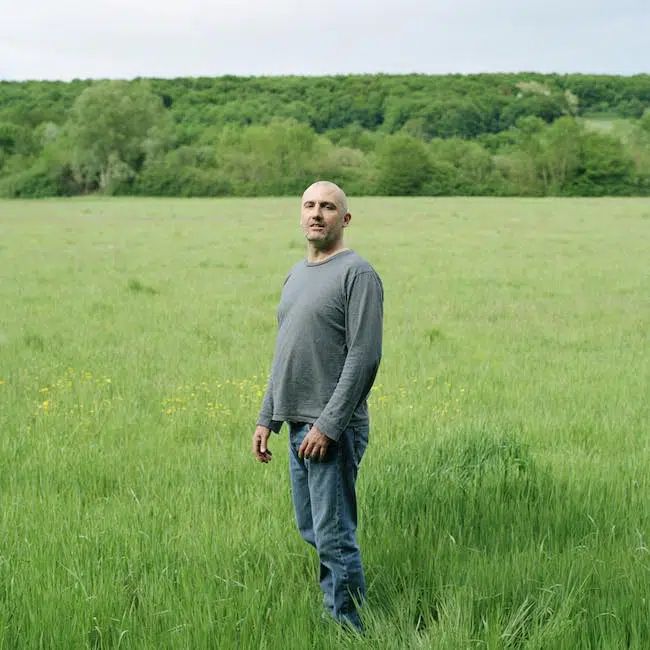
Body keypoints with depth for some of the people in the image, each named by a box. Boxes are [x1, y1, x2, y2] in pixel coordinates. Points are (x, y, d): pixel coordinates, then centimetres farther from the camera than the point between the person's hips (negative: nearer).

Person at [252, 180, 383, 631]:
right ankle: (333, 613, 26)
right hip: (298, 425, 9)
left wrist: (328, 425, -20)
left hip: (332, 429, -8)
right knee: (311, 533, 14)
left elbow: (364, 356, -17)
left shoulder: (357, 273, -9)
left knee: (334, 538, -5)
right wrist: (267, 418, 17)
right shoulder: (296, 274, 17)